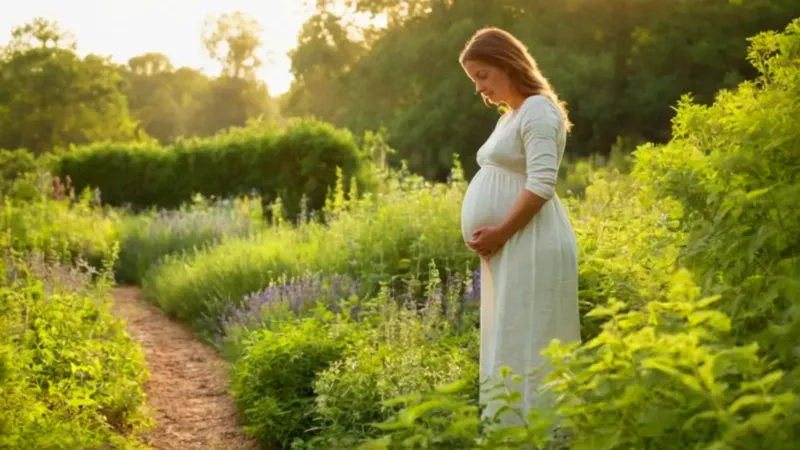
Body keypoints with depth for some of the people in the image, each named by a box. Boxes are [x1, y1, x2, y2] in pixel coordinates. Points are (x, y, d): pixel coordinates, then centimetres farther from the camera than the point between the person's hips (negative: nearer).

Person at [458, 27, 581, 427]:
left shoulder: (537, 110, -10)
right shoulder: (510, 117, 19)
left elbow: (542, 185, -20)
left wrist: (501, 232, -17)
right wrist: (490, 236, 9)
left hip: (530, 248, -10)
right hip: (510, 251, 10)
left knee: (524, 349, -9)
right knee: (508, 350, 11)